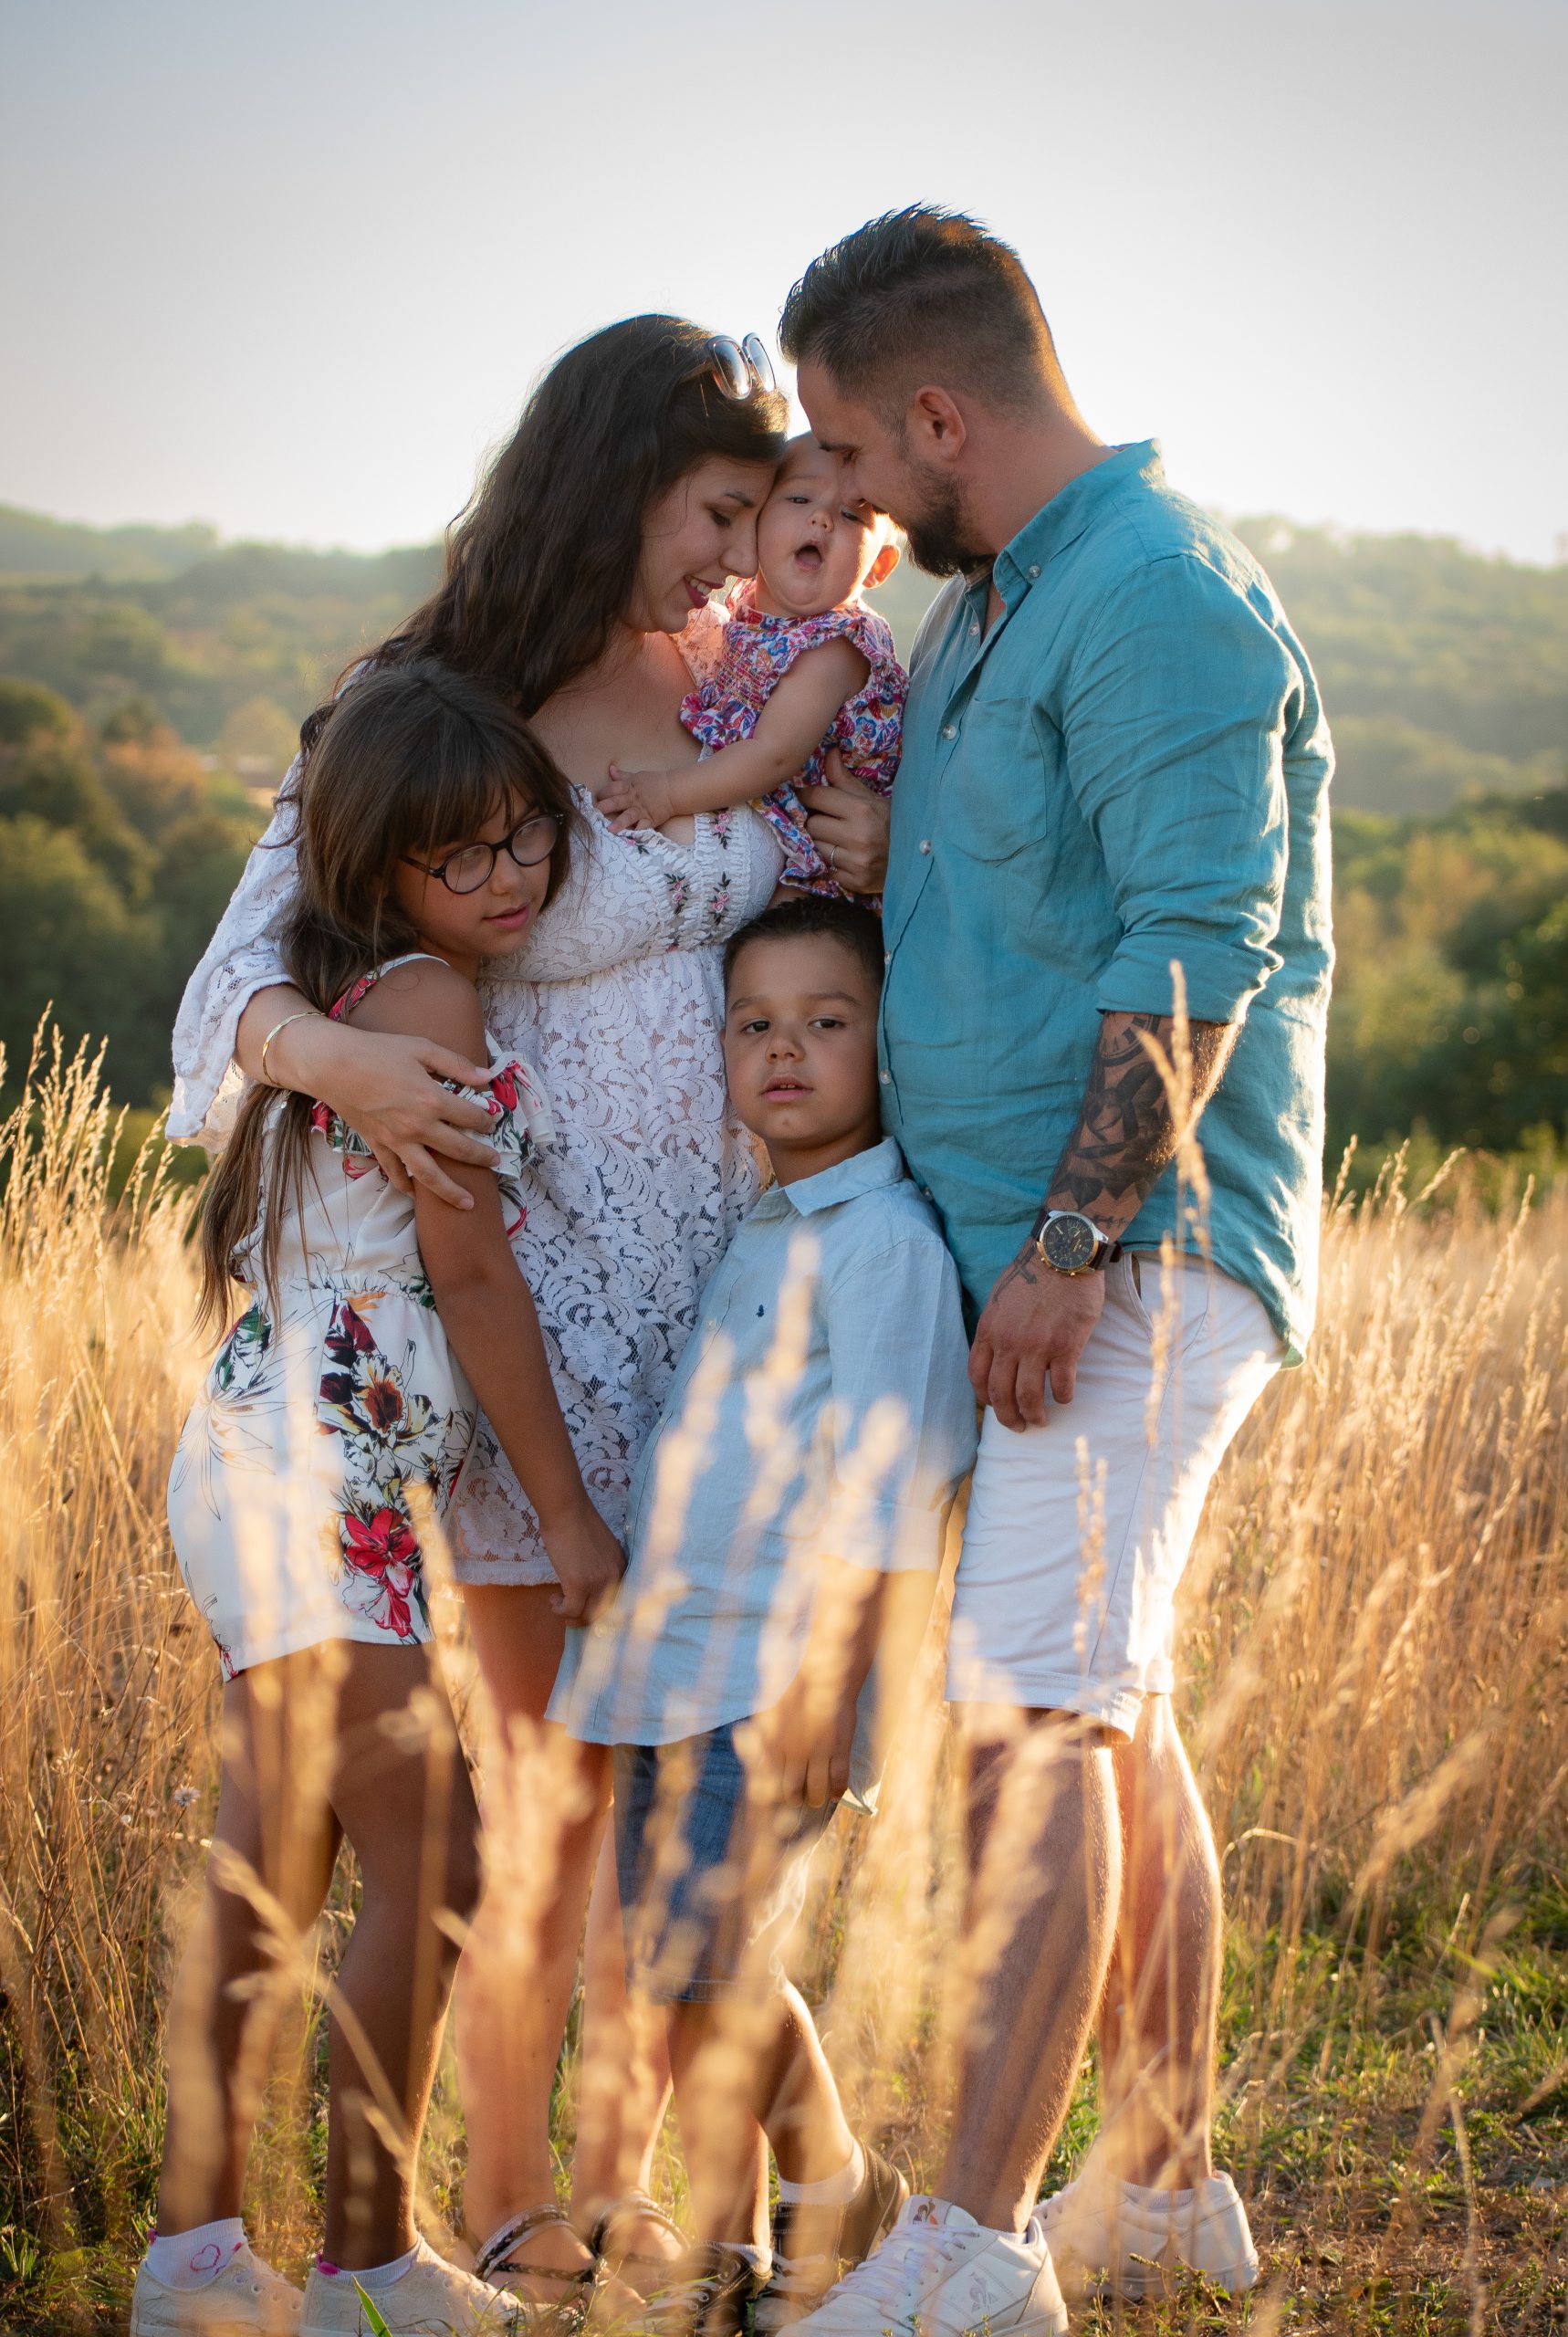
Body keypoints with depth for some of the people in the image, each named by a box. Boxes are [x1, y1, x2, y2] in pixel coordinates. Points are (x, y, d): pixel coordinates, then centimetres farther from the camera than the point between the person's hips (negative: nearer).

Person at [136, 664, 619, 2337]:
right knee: (432, 1870, -5)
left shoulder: (343, 1002, 16)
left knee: (265, 1886, 13)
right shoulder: (420, 999, -11)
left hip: (270, 1474, 10)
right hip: (314, 1490, -10)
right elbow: (472, 1273, -12)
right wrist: (566, 1507, -8)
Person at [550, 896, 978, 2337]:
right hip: (674, 1673, 9)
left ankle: (842, 2194, 11)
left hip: (775, 1677, -9)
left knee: (717, 1963, -9)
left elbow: (880, 1484, -17)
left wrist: (824, 1682, -21)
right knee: (681, 1974, 10)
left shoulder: (886, 1238, -11)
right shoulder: (762, 1237, 17)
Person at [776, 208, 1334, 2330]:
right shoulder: (985, 608, 19)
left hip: (1139, 1252, -10)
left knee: (1034, 1711, -16)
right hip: (1040, 1251, 10)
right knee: (1114, 1716, 13)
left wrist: (1074, 1245, -23)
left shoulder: (1160, 595, -13)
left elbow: (1197, 943, -21)